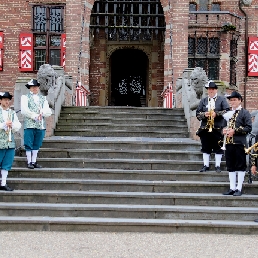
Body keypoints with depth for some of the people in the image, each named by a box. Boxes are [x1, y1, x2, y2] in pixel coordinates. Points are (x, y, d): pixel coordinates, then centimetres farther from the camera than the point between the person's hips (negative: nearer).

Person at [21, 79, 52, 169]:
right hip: (29, 124, -3)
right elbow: (24, 110, -5)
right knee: (28, 144, -2)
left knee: (37, 144, 7)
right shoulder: (25, 97, 9)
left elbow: (48, 112, 8)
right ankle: (29, 162, 5)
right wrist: (34, 116, -12)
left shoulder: (43, 98, 19)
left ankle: (34, 161, 14)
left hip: (41, 125, 3)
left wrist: (42, 113, -12)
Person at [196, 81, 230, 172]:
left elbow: (227, 111, -5)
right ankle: (206, 165, 14)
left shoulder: (222, 99, 6)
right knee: (205, 148, 6)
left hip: (218, 128, -3)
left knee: (218, 148, 2)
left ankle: (217, 166, 11)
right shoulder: (203, 101, 15)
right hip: (205, 128, 3)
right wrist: (204, 114, -10)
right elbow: (198, 113, 10)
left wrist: (216, 113, -16)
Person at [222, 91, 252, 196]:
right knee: (231, 167, 8)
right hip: (228, 143, 6)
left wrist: (235, 131, -16)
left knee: (240, 166, -1)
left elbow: (248, 128, -9)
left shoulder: (245, 113, -1)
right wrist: (224, 130, 5)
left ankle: (239, 189, 3)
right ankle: (232, 188, 13)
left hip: (239, 143, -6)